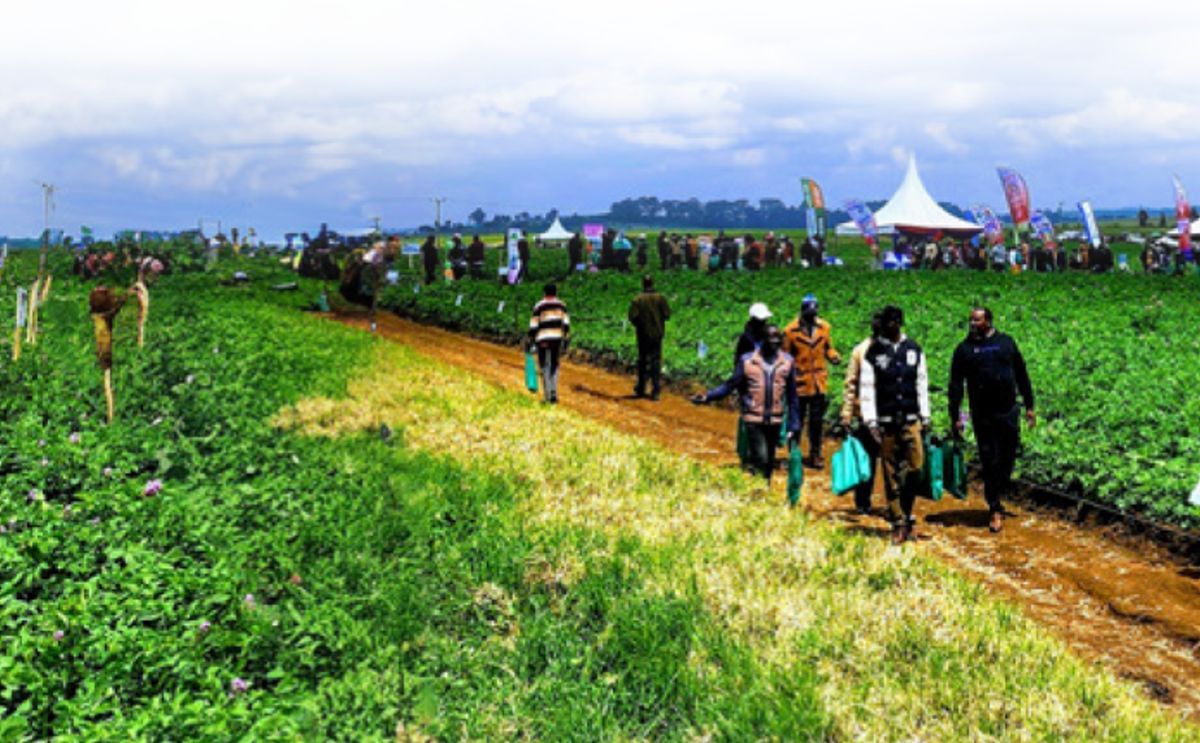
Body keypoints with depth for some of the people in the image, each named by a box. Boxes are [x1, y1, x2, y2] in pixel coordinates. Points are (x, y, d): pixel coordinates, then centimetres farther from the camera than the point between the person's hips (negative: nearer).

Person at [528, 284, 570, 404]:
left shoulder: (538, 306, -2)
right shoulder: (561, 305, 6)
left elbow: (533, 325, -5)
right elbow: (566, 323, 2)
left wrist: (530, 341, 1)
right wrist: (566, 340, 6)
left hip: (542, 340, -2)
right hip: (557, 339, 2)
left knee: (545, 367, 5)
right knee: (554, 366, 14)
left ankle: (547, 395, 0)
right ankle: (553, 392, -1)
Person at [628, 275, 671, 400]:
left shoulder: (637, 300, -9)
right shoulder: (660, 298, -6)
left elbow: (632, 317, -13)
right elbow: (667, 314, -7)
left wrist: (638, 325, 7)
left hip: (643, 334, 0)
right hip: (657, 334, 0)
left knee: (642, 361, 14)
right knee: (656, 361, 2)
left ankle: (641, 389, 22)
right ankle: (655, 391, -5)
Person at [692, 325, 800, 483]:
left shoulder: (787, 362, 1)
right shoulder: (747, 360, -5)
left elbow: (792, 396, 6)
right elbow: (730, 385, -1)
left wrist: (792, 425, 5)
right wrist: (707, 397, -14)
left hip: (775, 421, 2)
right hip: (754, 420, -2)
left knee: (769, 462, 10)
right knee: (760, 459, -15)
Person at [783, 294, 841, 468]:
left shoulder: (824, 327, 2)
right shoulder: (791, 331, -10)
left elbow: (828, 347, 12)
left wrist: (834, 356, -9)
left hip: (819, 383, 4)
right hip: (799, 383, -3)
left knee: (817, 421, 11)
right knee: (796, 421, 5)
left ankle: (815, 454, 22)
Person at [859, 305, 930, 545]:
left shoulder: (913, 349, 10)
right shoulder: (873, 353, 2)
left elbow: (922, 384, 13)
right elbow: (866, 389, -1)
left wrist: (925, 417, 9)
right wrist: (871, 422, -8)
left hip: (911, 419, 2)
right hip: (886, 421, -2)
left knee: (915, 467, -7)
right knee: (891, 474, 1)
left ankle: (906, 515, 11)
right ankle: (898, 523, 8)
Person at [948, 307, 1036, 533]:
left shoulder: (1006, 342, 7)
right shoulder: (964, 349, 3)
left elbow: (1022, 375, 13)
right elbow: (956, 385, 2)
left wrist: (1029, 406, 11)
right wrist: (955, 417, -3)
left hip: (1008, 412, 1)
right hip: (982, 416, -1)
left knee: (1008, 457, 4)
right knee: (989, 462, 0)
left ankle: (998, 495, 25)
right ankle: (995, 510, 7)